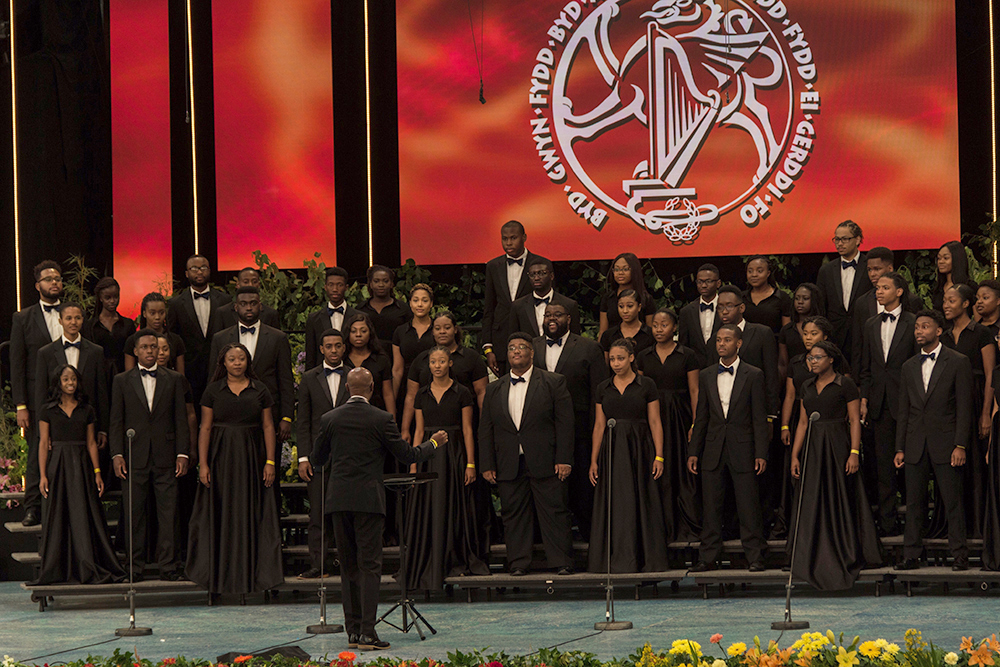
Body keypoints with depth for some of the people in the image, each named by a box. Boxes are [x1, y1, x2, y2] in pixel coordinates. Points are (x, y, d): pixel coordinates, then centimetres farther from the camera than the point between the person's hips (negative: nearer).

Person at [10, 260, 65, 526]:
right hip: (38, 399, -2)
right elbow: (17, 365, 1)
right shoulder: (23, 319, 4)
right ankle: (33, 509, 6)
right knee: (37, 456, -1)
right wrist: (20, 406, -6)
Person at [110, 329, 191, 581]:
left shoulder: (174, 379, 10)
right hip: (134, 457, 0)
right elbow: (116, 421, 6)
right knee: (135, 514, 0)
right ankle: (134, 567, 5)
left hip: (165, 457, 0)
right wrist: (117, 455, -3)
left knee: (168, 513, -2)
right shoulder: (122, 381, 9)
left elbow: (181, 419, 8)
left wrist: (183, 453, 0)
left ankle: (168, 567, 3)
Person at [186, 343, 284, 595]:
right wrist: (203, 463, -7)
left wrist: (270, 461, -4)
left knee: (251, 515, 1)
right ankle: (220, 574, 6)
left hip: (252, 457, 1)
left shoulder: (259, 390, 5)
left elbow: (268, 426, 4)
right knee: (221, 515, 1)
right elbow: (205, 427, 0)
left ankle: (251, 572, 6)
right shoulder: (214, 390, 2)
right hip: (221, 457, -1)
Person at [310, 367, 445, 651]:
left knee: (348, 566, 10)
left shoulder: (329, 419, 3)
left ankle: (353, 630, 11)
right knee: (369, 565, -3)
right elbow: (407, 455, 0)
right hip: (368, 498, -3)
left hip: (339, 499, 3)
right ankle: (367, 632, -10)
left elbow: (316, 460, 11)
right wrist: (433, 443, 18)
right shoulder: (381, 419, -6)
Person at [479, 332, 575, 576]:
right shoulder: (494, 389, 14)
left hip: (545, 463, -3)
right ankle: (518, 563, 10)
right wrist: (487, 465, 5)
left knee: (554, 512, -3)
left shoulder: (553, 383, 3)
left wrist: (564, 460, -9)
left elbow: (565, 423, -1)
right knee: (513, 514, 3)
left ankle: (562, 562, 2)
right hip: (509, 465, 3)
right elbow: (485, 430, 13)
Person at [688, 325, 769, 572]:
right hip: (713, 449, 3)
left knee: (748, 505, -2)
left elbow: (759, 418, -2)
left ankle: (755, 556, 3)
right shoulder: (706, 376, 11)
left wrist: (761, 454, -8)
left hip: (742, 449, -3)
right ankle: (708, 557, 10)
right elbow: (701, 417, 13)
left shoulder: (753, 375, 0)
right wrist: (693, 452, 7)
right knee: (710, 505, 4)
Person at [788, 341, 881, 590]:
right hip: (812, 450, 5)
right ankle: (816, 563, 7)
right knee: (812, 505, 3)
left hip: (837, 448, -5)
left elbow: (855, 420, -6)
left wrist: (855, 453, -14)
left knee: (839, 503, -1)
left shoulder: (845, 385, -4)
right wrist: (795, 455, 7)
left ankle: (844, 561, 7)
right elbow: (803, 422, 13)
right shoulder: (808, 386, 12)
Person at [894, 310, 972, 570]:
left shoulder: (958, 362, -1)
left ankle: (959, 555, 2)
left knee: (953, 501, -2)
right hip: (915, 445, 4)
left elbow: (964, 407, -4)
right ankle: (911, 556, 8)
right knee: (914, 502, 4)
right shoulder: (909, 367, 14)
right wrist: (900, 448, 8)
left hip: (945, 444, -4)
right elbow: (904, 410, 15)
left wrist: (960, 445, -11)